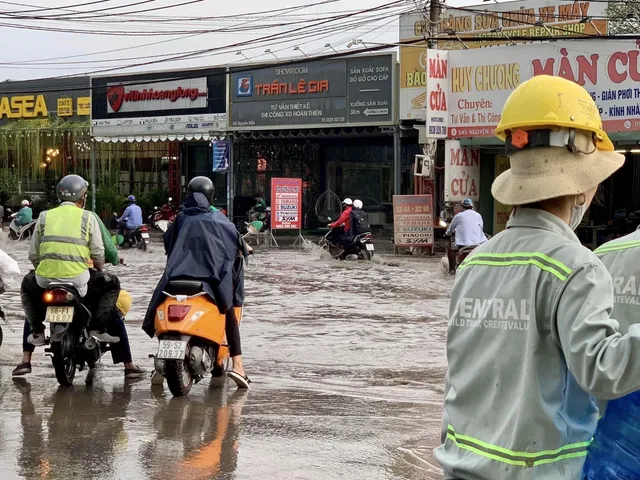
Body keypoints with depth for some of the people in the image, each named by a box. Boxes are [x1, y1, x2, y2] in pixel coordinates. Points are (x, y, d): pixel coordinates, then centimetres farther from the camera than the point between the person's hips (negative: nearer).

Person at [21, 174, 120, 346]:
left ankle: (37, 332, 23)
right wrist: (99, 272, 24)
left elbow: (33, 256, 11)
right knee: (112, 284, 22)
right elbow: (98, 255, 2)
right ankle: (98, 328, 9)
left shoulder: (44, 217, 11)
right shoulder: (88, 217, 5)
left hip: (45, 281, 2)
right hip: (78, 280, -2)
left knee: (28, 284, 35)